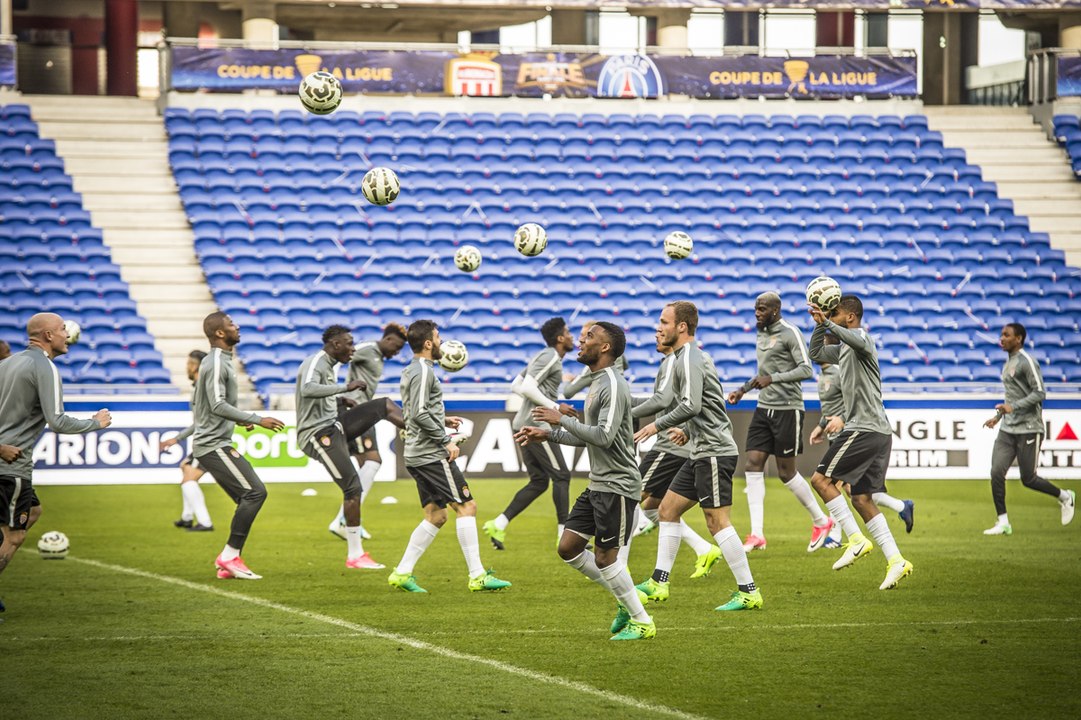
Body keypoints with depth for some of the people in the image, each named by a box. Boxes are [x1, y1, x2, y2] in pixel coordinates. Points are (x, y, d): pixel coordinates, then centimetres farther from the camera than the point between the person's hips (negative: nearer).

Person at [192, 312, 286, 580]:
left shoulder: (212, 362, 17)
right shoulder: (216, 364, -15)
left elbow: (198, 402, 26)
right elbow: (218, 405, -24)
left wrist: (238, 419, 26)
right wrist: (257, 420, -24)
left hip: (215, 443, 10)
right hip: (213, 444, -10)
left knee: (249, 498, 8)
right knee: (255, 492, -16)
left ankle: (227, 562, 6)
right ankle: (230, 556, -14)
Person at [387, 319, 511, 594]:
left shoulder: (410, 371, 17)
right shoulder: (423, 372, -14)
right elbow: (419, 415, -23)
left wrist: (443, 420, 17)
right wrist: (446, 441, -16)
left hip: (417, 455, 10)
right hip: (432, 455, -10)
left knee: (435, 516, 12)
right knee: (466, 507, -8)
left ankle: (402, 573, 8)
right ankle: (477, 576, -12)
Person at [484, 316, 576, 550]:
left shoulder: (545, 357, 19)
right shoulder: (549, 358, -11)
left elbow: (516, 385, 22)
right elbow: (526, 388, -21)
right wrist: (554, 407, -15)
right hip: (537, 426, -10)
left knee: (538, 481, 10)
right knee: (561, 476, -5)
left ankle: (498, 525, 6)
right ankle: (564, 534, -5)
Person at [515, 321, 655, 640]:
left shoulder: (613, 386, -16)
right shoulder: (596, 383, 15)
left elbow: (604, 436, -25)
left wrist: (562, 420, -18)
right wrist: (547, 434, 15)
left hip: (617, 486, -10)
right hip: (598, 483, 10)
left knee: (606, 557, -5)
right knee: (569, 548, 8)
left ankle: (642, 622, 8)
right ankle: (626, 602, 18)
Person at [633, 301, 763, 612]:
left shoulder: (689, 359, -13)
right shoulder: (690, 357, 19)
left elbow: (691, 405, -24)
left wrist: (657, 425, -14)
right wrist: (688, 431, 19)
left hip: (714, 452, -11)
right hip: (703, 451, 11)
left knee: (717, 521, -10)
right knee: (668, 508, 12)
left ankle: (749, 592, -8)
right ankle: (659, 583, 15)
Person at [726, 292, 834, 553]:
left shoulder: (790, 333, -12)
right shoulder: (762, 334, 14)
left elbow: (806, 370, -20)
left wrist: (772, 379, -26)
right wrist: (743, 390, 18)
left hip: (787, 409, -8)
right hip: (764, 409, 8)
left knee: (786, 472, -2)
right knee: (753, 465, -4)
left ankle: (821, 521, 18)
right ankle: (757, 535, -6)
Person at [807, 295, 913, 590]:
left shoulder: (861, 337, -9)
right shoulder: (843, 348, 21)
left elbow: (858, 341, -35)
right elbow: (816, 353, 34)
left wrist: (828, 323, -34)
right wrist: (820, 325, 19)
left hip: (864, 430, -10)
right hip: (879, 432, 10)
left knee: (821, 478, -8)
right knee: (861, 498, 8)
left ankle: (856, 540, -11)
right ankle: (896, 560, 2)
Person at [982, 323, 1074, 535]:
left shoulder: (1026, 362, -12)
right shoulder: (1008, 362, 15)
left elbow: (1039, 393, -18)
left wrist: (1012, 407, -23)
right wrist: (998, 416, 21)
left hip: (1029, 429, -8)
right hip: (1007, 430, 8)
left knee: (1028, 479, -2)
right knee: (997, 472, -7)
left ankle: (1065, 497, 24)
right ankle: (1003, 523, -2)